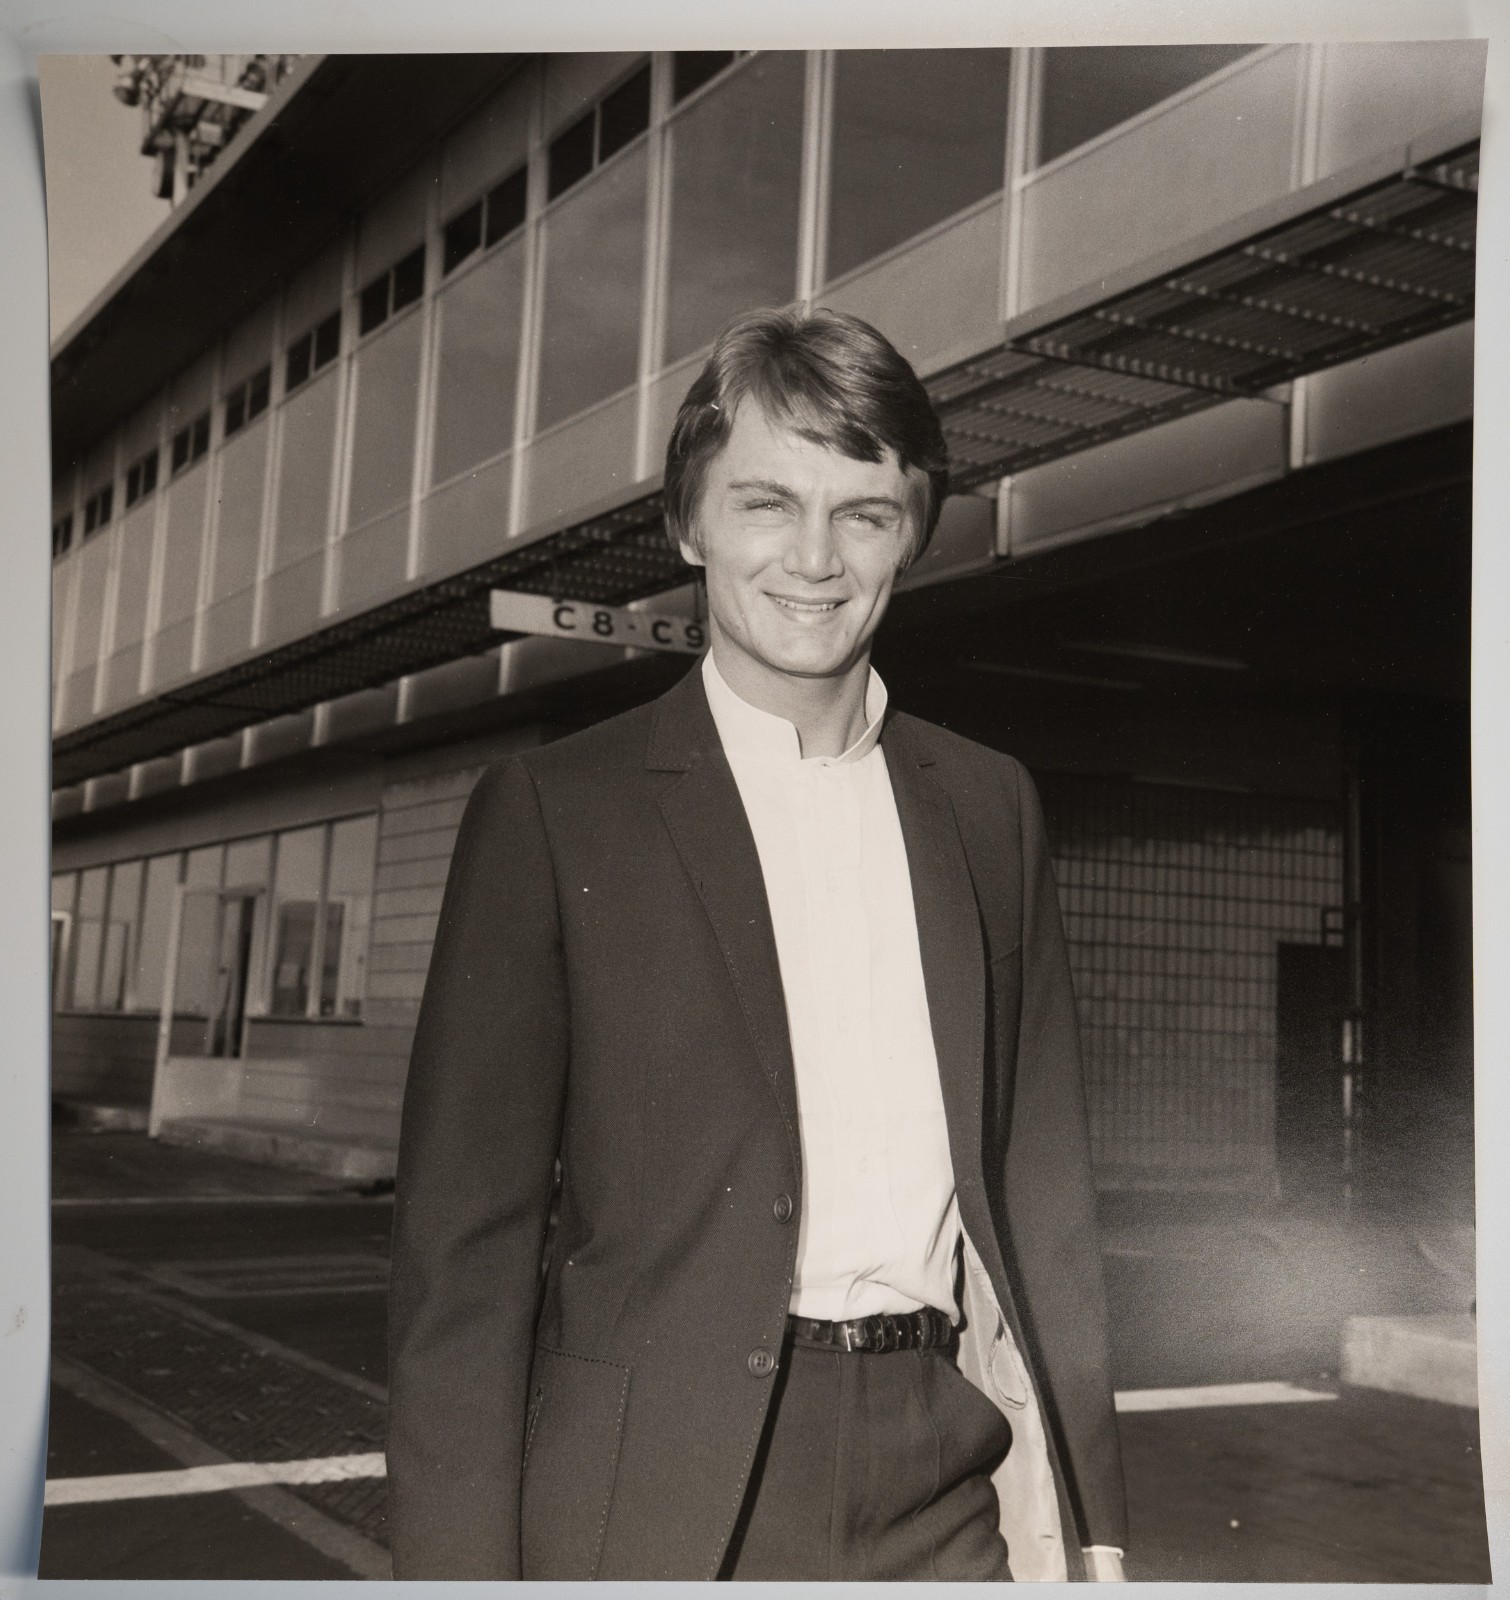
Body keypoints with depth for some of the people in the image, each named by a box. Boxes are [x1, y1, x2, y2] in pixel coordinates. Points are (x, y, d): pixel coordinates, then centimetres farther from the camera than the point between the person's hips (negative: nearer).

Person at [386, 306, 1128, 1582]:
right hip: (663, 1497, -3)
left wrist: (1083, 1503, 6)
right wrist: (464, 1565, -10)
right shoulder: (552, 810, -4)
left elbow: (1040, 1179, 10)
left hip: (945, 1493, 3)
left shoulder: (989, 807, 8)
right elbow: (465, 1233, -5)